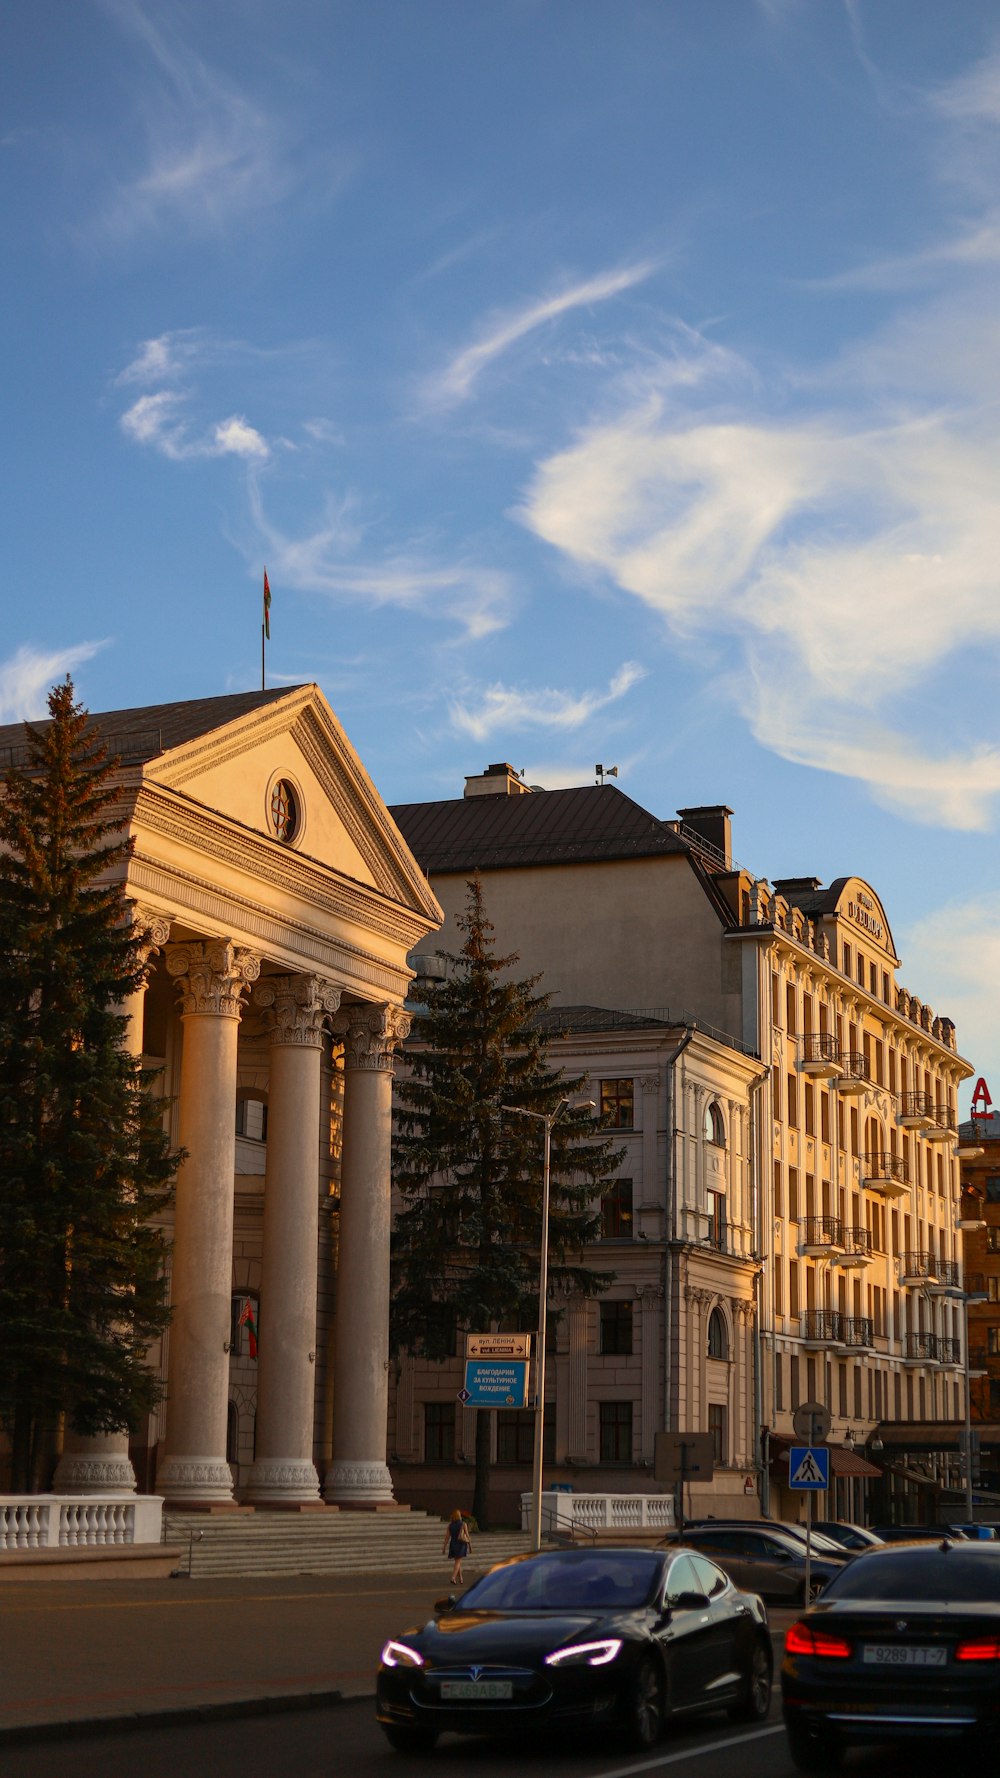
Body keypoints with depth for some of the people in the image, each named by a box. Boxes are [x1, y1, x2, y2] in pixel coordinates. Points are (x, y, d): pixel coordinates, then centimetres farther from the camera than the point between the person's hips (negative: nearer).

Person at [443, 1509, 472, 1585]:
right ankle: (453, 1578, -19)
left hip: (453, 1544, 3)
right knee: (457, 1562, -2)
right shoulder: (463, 1524, -6)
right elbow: (467, 1536, -5)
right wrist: (470, 1546, 3)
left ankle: (460, 1579, 22)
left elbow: (447, 1537, 0)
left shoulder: (450, 1525, 1)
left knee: (458, 1562, 17)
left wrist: (444, 1548, 4)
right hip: (461, 1545, -3)